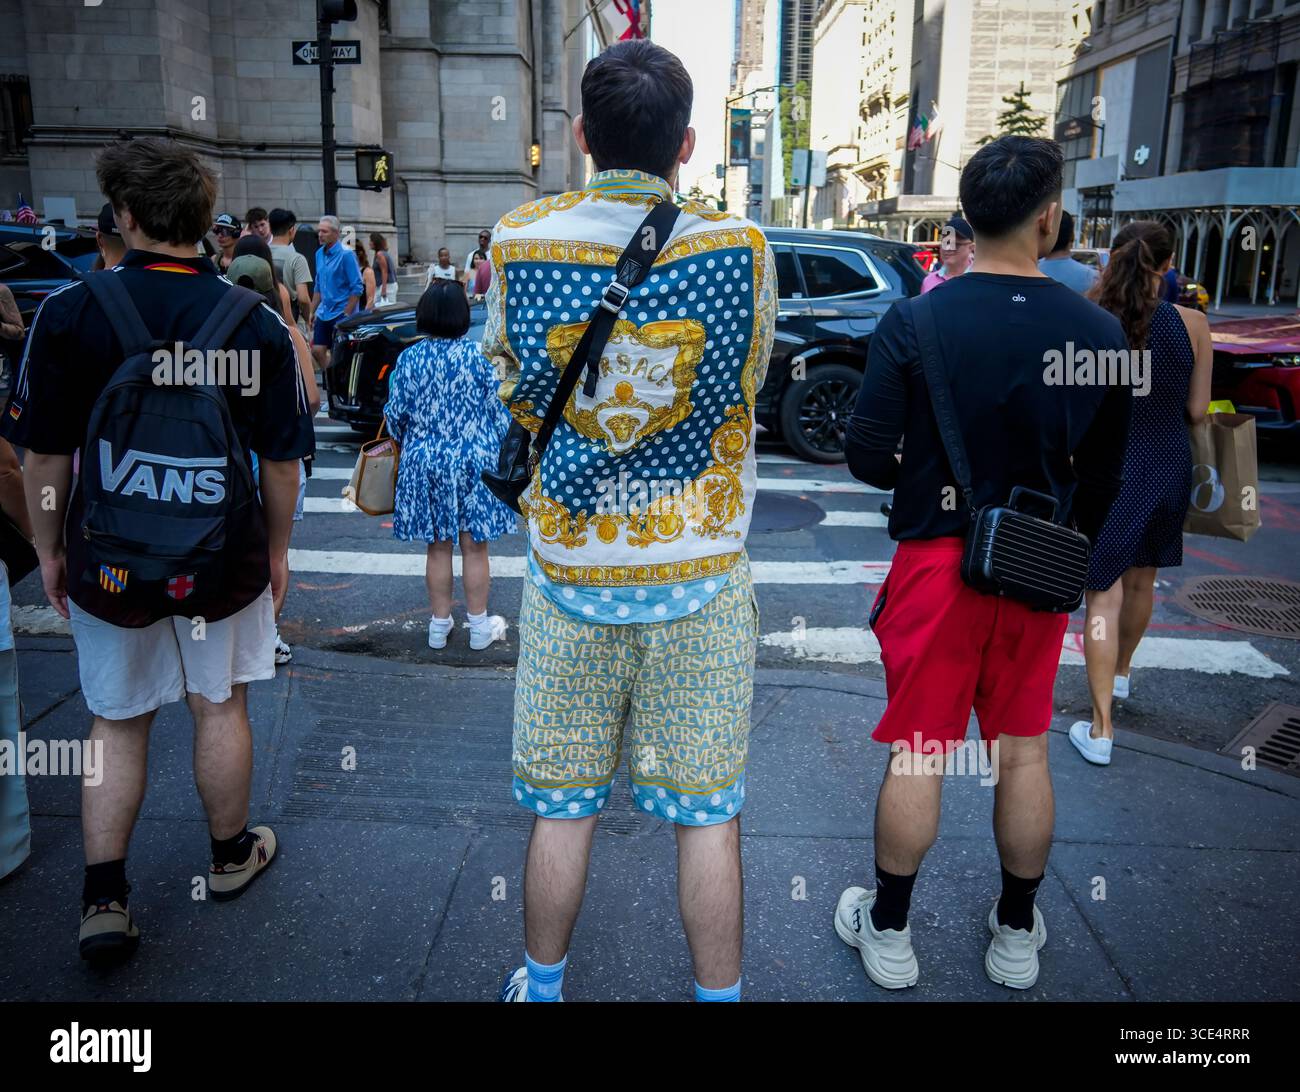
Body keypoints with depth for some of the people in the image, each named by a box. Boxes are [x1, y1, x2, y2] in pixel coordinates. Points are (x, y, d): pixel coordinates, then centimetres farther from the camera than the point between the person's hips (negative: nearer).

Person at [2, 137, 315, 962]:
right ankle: (232, 856, 35)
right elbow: (282, 461, -6)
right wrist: (277, 550, 8)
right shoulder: (255, 323, -10)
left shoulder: (69, 312, -11)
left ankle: (105, 901, 17)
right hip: (224, 561, 0)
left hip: (107, 562, 0)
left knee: (118, 725, 16)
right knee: (220, 709, 17)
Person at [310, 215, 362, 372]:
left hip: (341, 313, -7)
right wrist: (312, 312, 14)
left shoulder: (346, 254, -11)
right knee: (317, 350, 4)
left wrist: (347, 314, -16)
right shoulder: (319, 254, 10)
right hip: (324, 314, 7)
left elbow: (357, 288, -13)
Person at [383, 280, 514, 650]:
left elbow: (395, 415, 1)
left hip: (425, 463, 2)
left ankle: (439, 625, 20)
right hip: (473, 462, -2)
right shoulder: (478, 355, -8)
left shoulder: (409, 358, -4)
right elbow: (499, 411, -4)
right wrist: (502, 451, 11)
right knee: (475, 547, 7)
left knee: (438, 547, 11)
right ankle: (479, 627, 16)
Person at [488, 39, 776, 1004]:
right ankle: (719, 994, 30)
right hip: (702, 576, 0)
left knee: (562, 808, 16)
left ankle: (541, 988, 36)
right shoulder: (739, 249, -10)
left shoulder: (518, 242, -6)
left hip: (568, 571, 1)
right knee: (707, 815, 13)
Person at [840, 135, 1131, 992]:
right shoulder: (1101, 332, -4)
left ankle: (889, 933, 25)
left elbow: (868, 457, -11)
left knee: (918, 752, 9)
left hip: (937, 560, -2)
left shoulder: (912, 325, -12)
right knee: (1024, 751, 16)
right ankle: (1017, 938, 33)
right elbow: (1103, 480, 4)